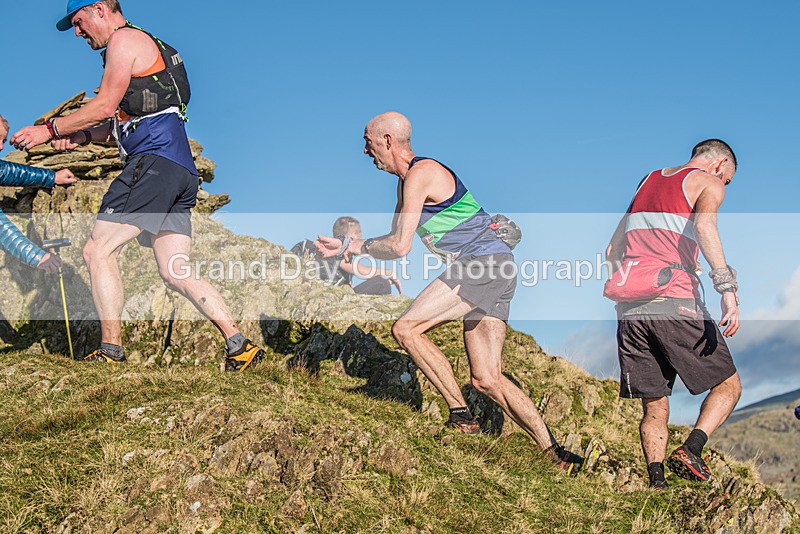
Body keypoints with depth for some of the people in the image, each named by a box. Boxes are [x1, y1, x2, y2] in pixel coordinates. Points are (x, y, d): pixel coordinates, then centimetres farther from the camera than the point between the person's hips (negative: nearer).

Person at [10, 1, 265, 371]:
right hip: (180, 171, 10)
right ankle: (240, 345, -5)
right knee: (176, 273, 3)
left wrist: (50, 130, 3)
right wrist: (81, 136, 14)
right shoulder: (149, 48, 30)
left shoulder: (125, 39, 0)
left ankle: (110, 351, -9)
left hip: (154, 161, -10)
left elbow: (104, 107, -6)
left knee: (98, 251, -7)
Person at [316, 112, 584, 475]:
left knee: (406, 329, -15)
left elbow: (399, 246, -14)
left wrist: (357, 246, 2)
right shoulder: (406, 180, 20)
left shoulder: (420, 173, -10)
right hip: (493, 269, 10)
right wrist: (344, 248, 23)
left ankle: (461, 416, -11)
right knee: (486, 380, 4)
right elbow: (395, 238, 27)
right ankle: (556, 456, 5)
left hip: (484, 263, -10)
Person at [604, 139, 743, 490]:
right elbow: (704, 225, -16)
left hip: (629, 305, 6)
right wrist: (727, 288, -23)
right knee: (728, 386, 8)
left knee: (654, 406, 10)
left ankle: (656, 481, -3)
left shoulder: (648, 181, 28)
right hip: (675, 300, -6)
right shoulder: (708, 183, 9)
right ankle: (690, 450, -13)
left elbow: (612, 250, 28)